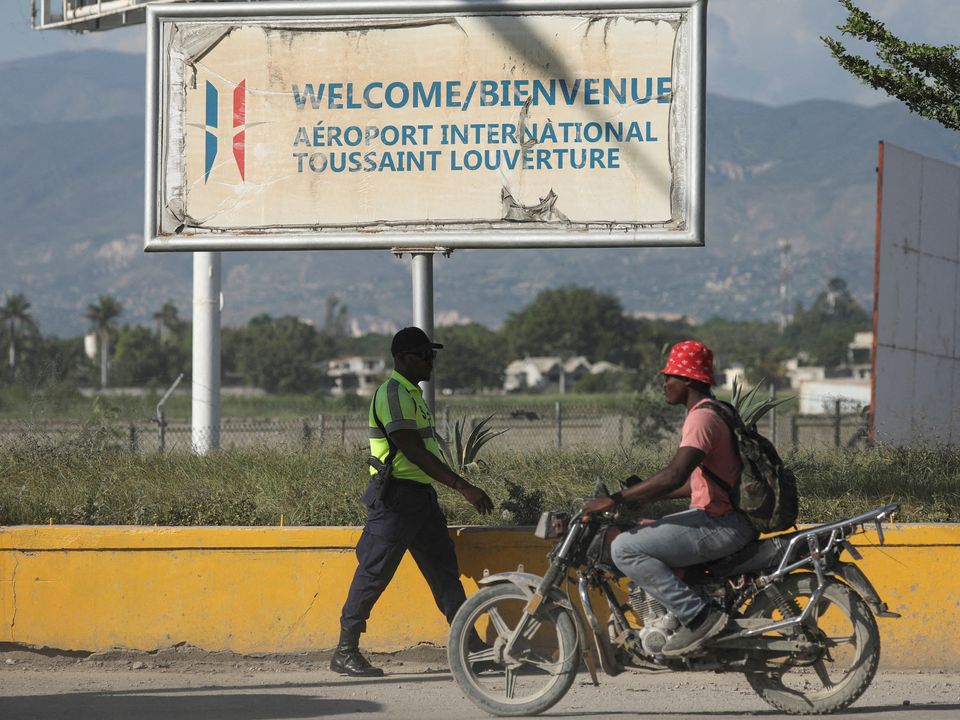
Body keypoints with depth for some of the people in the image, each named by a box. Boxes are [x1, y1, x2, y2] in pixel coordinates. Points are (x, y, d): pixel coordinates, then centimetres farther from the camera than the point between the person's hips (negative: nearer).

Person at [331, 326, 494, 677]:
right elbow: (413, 452, -22)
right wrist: (463, 487, -24)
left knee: (445, 570, 7)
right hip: (395, 498, -10)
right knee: (374, 574, -5)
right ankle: (345, 652, 0)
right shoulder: (393, 394, -15)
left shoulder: (412, 394, 17)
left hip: (420, 497, 10)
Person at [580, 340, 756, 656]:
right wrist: (644, 495, 22)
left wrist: (616, 499, -27)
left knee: (625, 548, -18)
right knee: (637, 534, 22)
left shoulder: (702, 417, -16)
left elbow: (675, 475, -29)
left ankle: (698, 617, -19)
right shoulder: (710, 413, 17)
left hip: (723, 525, -11)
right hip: (716, 515, 11)